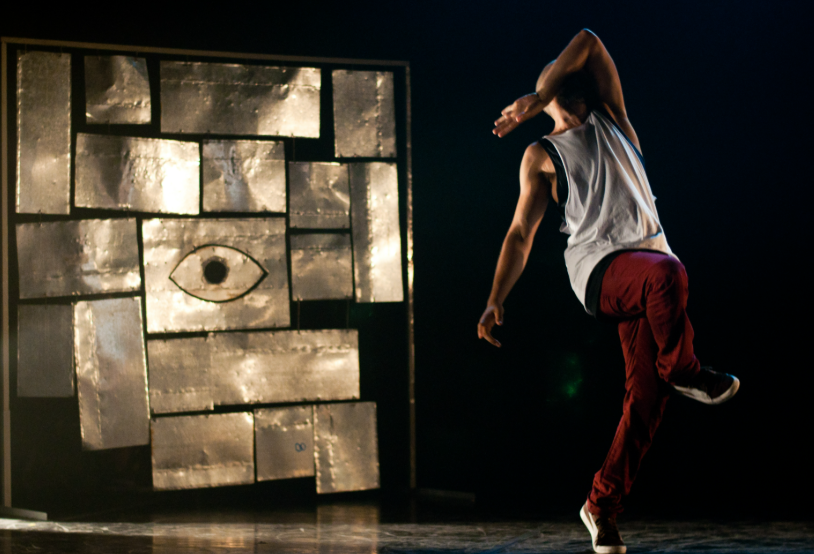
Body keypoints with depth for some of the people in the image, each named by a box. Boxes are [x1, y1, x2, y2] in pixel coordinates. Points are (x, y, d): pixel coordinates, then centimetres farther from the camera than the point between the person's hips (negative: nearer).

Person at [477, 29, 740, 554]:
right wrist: (495, 301, 0)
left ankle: (603, 507, 0)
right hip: (598, 267, -4)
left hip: (648, 260, 4)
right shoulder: (542, 156, 12)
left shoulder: (611, 121, 22)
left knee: (645, 395, -8)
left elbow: (589, 43, 15)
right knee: (666, 273, -39)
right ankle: (684, 370, -13)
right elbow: (521, 234, 9)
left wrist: (530, 107, 11)